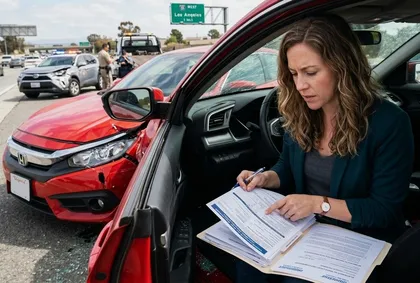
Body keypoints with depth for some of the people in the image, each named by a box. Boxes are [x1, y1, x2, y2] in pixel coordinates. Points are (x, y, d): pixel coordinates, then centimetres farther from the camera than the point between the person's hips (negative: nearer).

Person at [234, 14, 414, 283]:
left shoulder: (389, 122, -20)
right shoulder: (300, 114, -4)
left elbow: (385, 210, -17)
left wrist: (319, 204, -27)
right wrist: (266, 177, -12)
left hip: (364, 242, -3)